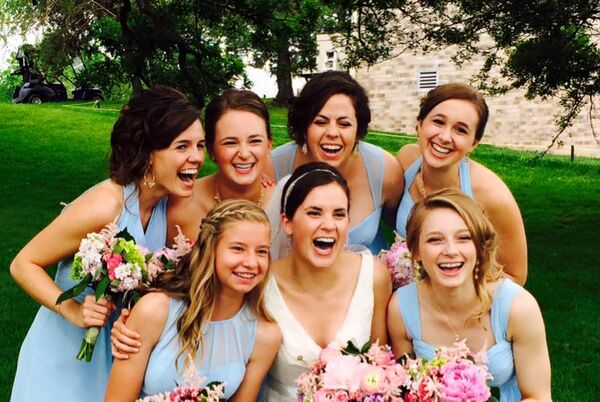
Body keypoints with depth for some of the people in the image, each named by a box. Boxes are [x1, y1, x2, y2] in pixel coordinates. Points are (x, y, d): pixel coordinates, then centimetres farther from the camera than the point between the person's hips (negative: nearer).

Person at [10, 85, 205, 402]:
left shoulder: (170, 203, -7)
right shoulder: (103, 206, -27)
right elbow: (23, 264, -19)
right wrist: (72, 311, -30)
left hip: (120, 351, 6)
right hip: (66, 355, -6)